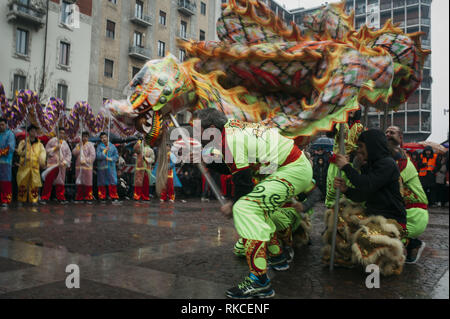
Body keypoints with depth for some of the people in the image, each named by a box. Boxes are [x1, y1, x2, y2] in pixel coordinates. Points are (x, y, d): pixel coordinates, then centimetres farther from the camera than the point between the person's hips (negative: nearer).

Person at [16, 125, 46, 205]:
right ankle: (21, 200, 14)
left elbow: (43, 152, -3)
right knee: (22, 184, 2)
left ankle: (34, 200, 3)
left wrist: (42, 160, -23)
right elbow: (19, 152, 2)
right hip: (24, 166, -1)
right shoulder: (23, 142, 12)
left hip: (35, 167, 1)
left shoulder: (39, 144, 14)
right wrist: (24, 148, -18)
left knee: (35, 184, -4)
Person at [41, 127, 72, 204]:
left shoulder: (65, 143, 14)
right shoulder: (52, 141, 4)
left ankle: (61, 198, 12)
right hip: (52, 164, -3)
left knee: (60, 182, 6)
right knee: (48, 181, -7)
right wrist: (54, 149, -11)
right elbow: (46, 150, 2)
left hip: (61, 166, 3)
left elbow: (69, 154, 10)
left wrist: (65, 162, -4)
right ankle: (44, 198, -2)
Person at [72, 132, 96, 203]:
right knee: (79, 183, 7)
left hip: (87, 166, -5)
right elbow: (74, 153, 1)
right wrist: (79, 146, -8)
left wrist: (85, 161, -13)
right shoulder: (78, 145, 16)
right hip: (79, 166, 5)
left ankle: (89, 197, 4)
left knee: (88, 183, -3)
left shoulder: (90, 145, 0)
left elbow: (93, 155, -8)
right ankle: (79, 198, 14)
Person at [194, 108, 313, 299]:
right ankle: (277, 258, 36)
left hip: (293, 171, -11)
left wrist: (232, 206, -1)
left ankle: (259, 282, -22)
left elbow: (243, 182, -16)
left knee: (245, 208, -20)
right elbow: (230, 165, 19)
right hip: (296, 166, 11)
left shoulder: (231, 140, -19)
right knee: (257, 208, 22)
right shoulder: (230, 127, 9)